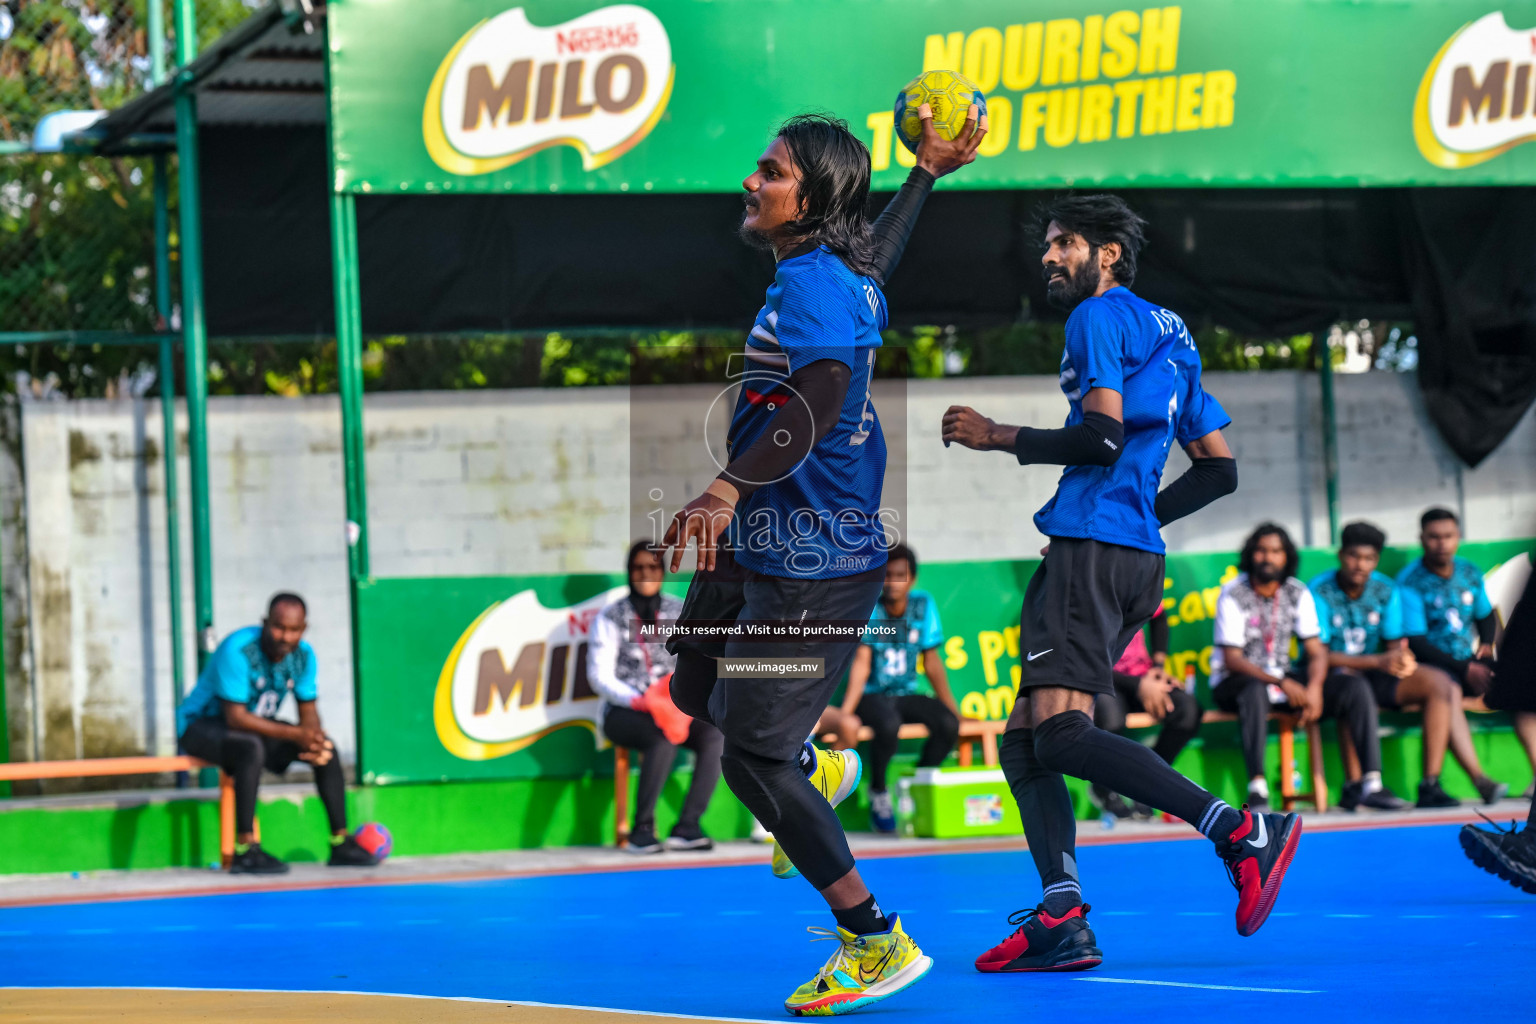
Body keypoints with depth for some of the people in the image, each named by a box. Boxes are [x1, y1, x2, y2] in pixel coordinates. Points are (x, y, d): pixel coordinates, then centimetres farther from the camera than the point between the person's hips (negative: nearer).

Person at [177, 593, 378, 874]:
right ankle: (245, 850, -38)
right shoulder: (239, 649, -28)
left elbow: (308, 711, -1)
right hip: (200, 724, -7)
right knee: (251, 747, -38)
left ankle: (341, 844, -1)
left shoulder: (303, 655, -5)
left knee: (326, 749, -7)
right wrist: (295, 734, -36)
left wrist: (316, 738, -26)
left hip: (257, 725, 7)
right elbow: (235, 717, -32)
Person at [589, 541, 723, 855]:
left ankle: (687, 827, -27)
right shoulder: (611, 617, 2)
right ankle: (642, 829, -26)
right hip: (622, 711, -4)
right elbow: (600, 675, -5)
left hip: (672, 708, 4)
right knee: (664, 738, -36)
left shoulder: (679, 612, 11)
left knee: (715, 735, -27)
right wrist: (637, 701, -22)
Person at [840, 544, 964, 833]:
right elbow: (862, 663, -15)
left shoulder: (923, 605, 1)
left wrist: (952, 707, 5)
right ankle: (878, 793, -11)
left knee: (948, 724, -24)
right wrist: (845, 712, -24)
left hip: (906, 695, 4)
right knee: (889, 725, -37)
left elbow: (931, 661, 6)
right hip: (871, 696, -4)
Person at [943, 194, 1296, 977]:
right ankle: (1061, 916, -7)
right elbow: (1219, 468, 24)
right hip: (1137, 554, 10)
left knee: (1060, 731, -20)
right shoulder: (1166, 338, 25)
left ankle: (1242, 832, -27)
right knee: (1025, 739, 6)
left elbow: (1102, 437, -15)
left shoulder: (1102, 316, -2)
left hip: (1092, 546, -10)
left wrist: (997, 436, -4)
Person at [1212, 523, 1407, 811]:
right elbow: (1232, 659, -17)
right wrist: (1282, 684, -29)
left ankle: (1369, 782, -20)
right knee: (1255, 690, -42)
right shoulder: (1233, 596, -11)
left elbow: (1317, 650, 0)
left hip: (1285, 678, 5)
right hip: (1235, 682, -5)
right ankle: (1257, 790, -45)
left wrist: (1314, 688, -22)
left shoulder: (1298, 593, 4)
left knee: (1356, 686, -14)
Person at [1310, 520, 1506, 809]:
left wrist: (1401, 658, -21)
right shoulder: (1320, 591, -11)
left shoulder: (1387, 591, 6)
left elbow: (1396, 645, 6)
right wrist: (1377, 662, -24)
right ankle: (1355, 785, -38)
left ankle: (1430, 784, -26)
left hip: (1375, 676, 6)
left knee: (1439, 683, -16)